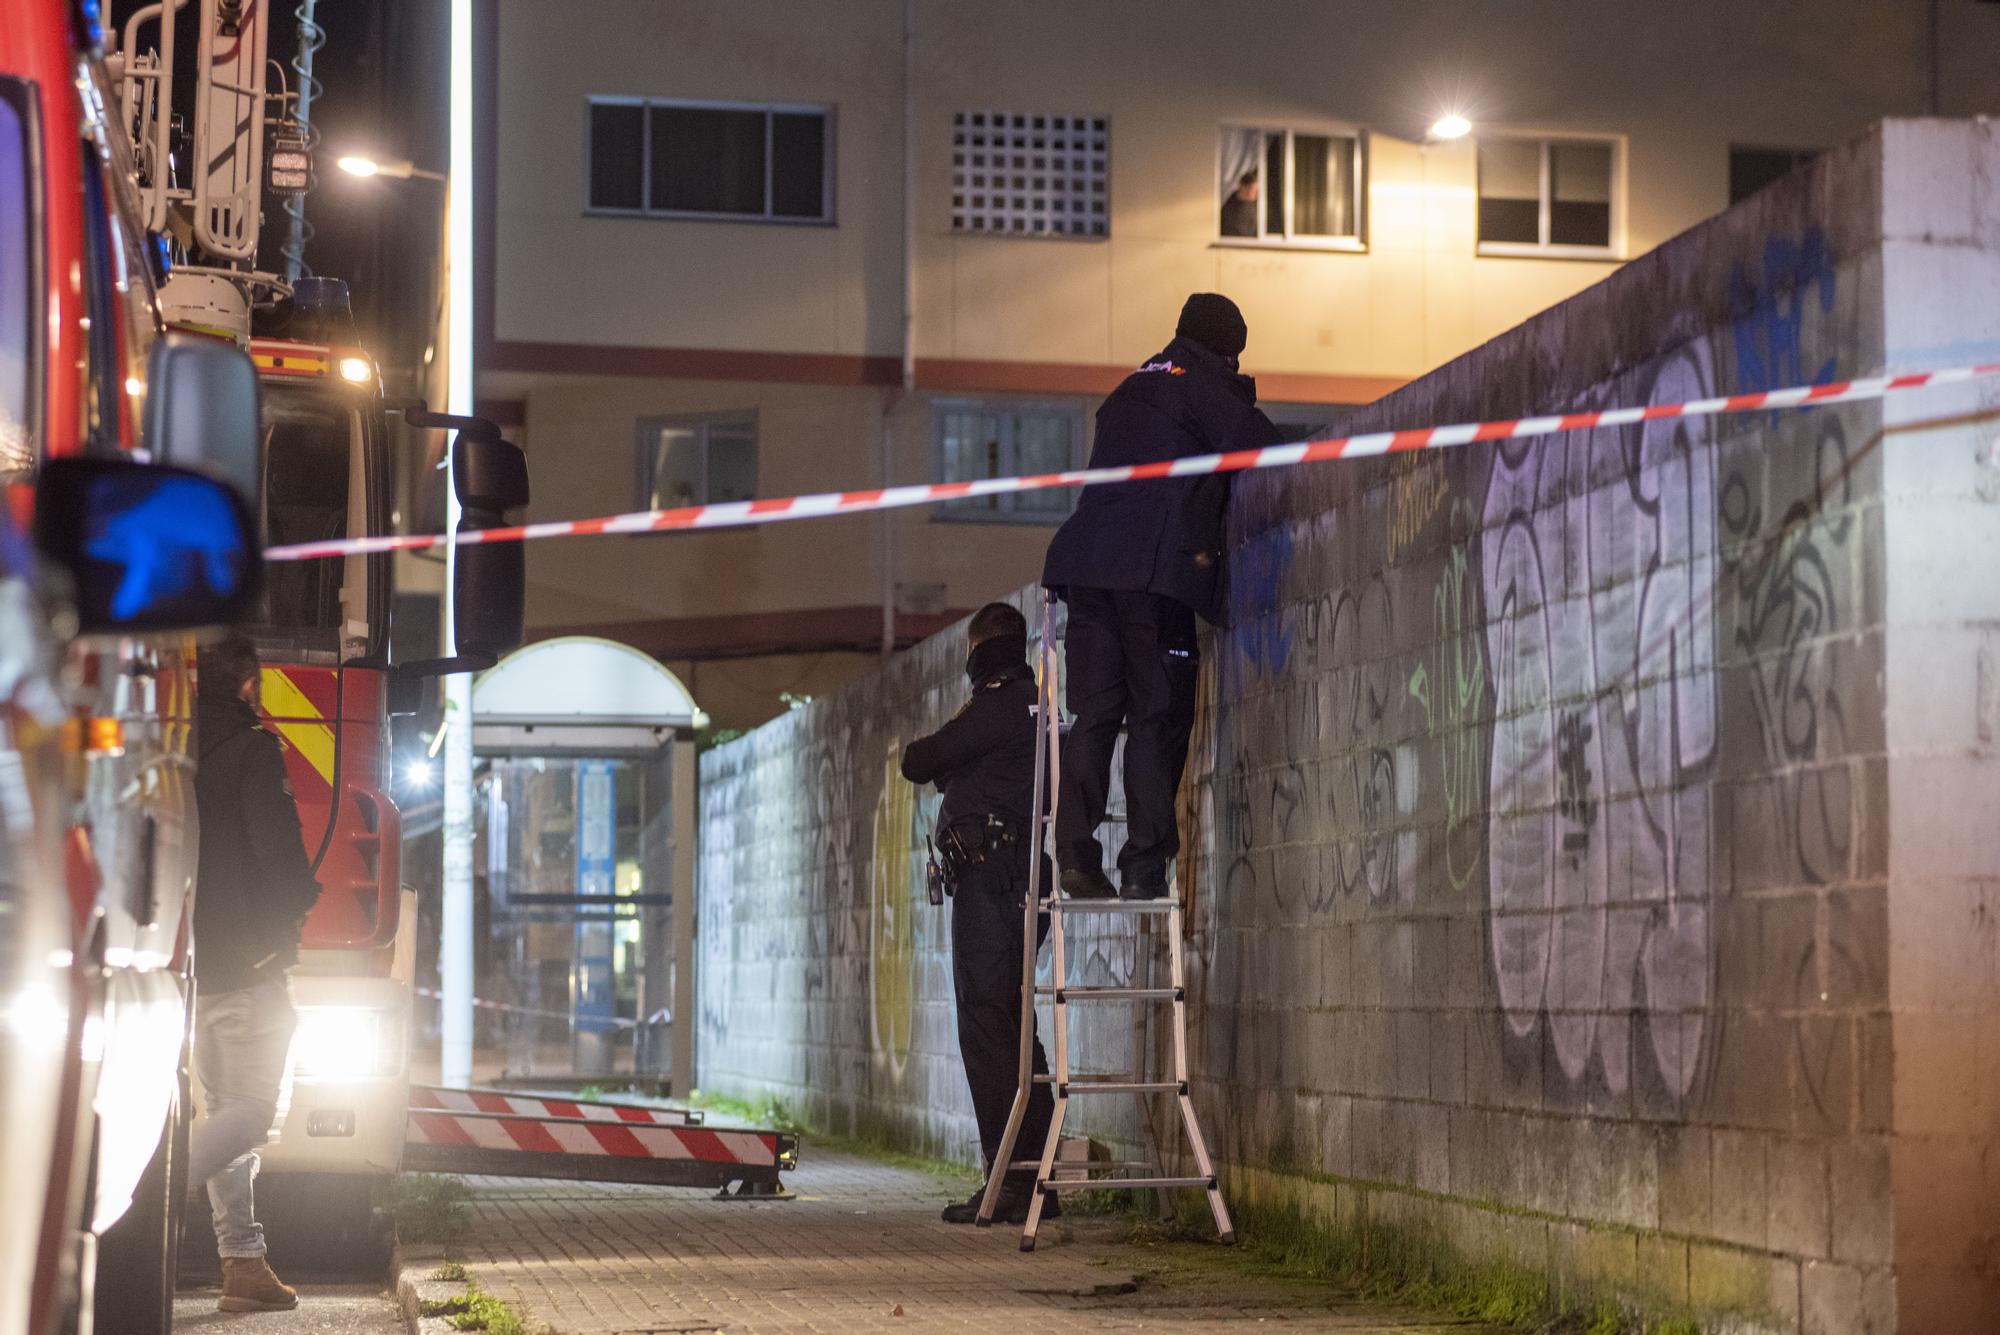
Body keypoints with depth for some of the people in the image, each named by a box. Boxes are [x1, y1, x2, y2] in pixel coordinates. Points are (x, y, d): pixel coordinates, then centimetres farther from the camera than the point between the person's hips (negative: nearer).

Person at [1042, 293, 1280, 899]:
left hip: (1086, 559, 6)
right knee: (1159, 718, -2)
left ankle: (1075, 851, -6)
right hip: (1155, 568, -6)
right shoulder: (1204, 383, 3)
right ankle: (1145, 865, -6)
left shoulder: (1132, 389, 27)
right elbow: (1264, 451, -5)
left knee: (1093, 714, 5)